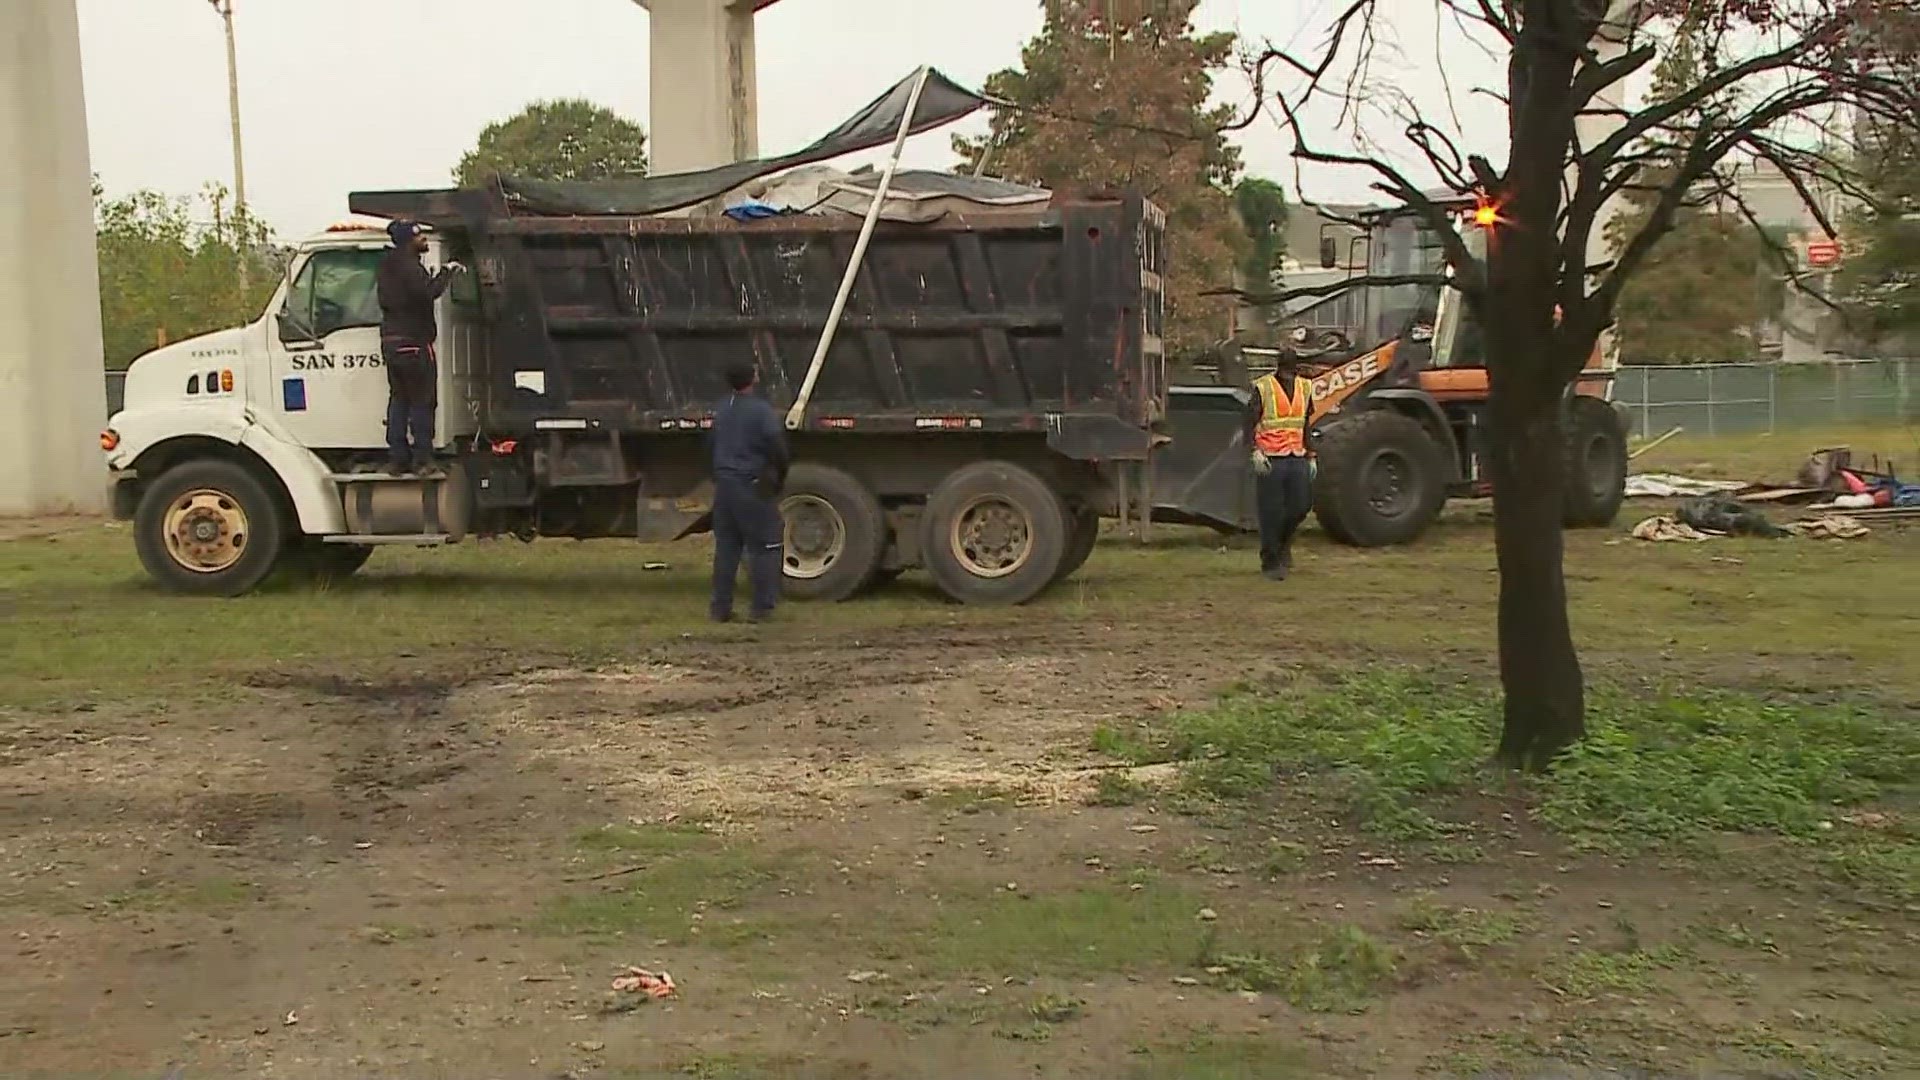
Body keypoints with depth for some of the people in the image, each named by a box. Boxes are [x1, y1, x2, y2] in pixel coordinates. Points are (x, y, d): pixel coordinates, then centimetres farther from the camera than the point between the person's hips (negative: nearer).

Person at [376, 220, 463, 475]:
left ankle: (397, 458, 10)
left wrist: (437, 276, 14)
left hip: (390, 341, 9)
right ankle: (422, 458, -3)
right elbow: (429, 291, -29)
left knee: (398, 399, 11)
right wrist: (447, 272, -16)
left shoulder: (389, 266, 15)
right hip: (413, 342, -9)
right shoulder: (409, 266, -15)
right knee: (422, 401, -3)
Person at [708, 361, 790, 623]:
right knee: (763, 547, 1)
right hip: (752, 486, -7)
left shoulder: (721, 410, 11)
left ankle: (721, 607, 13)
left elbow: (712, 446, 17)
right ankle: (761, 607, 0)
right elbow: (777, 446, -18)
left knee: (725, 546, 12)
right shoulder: (760, 409, -12)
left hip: (724, 485, 7)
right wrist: (780, 476, -2)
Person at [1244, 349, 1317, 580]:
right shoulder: (1262, 388, -7)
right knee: (1271, 514, -2)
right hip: (1270, 461, -5)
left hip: (1297, 459, 5)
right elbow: (1250, 424, -9)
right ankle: (1270, 562, 8)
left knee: (1301, 506, 4)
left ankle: (1283, 545, 30)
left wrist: (1311, 456, 17)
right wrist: (1255, 452, -22)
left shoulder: (1305, 387, 10)